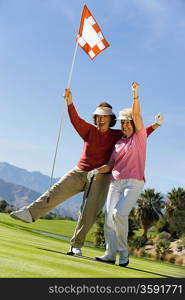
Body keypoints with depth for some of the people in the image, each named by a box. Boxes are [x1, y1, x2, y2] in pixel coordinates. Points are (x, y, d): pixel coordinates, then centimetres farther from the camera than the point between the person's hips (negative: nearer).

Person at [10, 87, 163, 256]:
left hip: (101, 177, -1)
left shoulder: (117, 135, 8)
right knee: (56, 192, -16)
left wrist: (154, 126, -2)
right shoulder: (89, 130, 8)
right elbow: (76, 120, -5)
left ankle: (76, 245, 1)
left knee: (89, 212, -7)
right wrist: (70, 103, -20)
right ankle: (30, 213, -22)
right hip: (80, 172, 1)